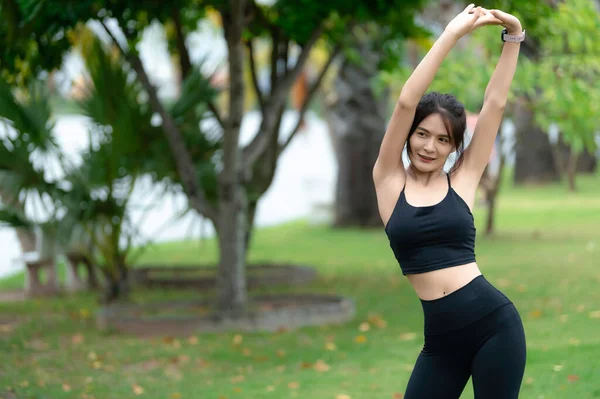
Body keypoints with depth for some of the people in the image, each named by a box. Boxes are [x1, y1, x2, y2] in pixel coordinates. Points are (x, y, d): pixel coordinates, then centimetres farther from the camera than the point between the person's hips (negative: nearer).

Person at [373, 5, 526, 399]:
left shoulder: (463, 180, 5)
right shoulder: (389, 181, 5)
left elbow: (495, 104, 5)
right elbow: (406, 102, -5)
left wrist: (513, 37, 0)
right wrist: (452, 34, -8)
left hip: (493, 321, -1)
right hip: (440, 334, 1)